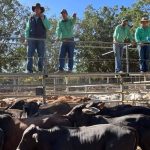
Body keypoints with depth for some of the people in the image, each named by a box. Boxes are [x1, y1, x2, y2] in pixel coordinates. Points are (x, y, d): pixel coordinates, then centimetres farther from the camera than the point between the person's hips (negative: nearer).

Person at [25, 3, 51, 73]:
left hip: (41, 39, 0)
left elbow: (48, 27, -1)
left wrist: (42, 18, -7)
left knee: (41, 55, -5)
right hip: (32, 39, 1)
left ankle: (40, 70, -3)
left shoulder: (44, 18, 13)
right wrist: (27, 38, 2)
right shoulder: (31, 18, 15)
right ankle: (29, 70, -9)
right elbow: (27, 29, 14)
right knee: (30, 54, -8)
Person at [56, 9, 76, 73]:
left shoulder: (70, 20, 5)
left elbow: (74, 21, -19)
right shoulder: (60, 22, 14)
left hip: (70, 40, -3)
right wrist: (58, 36, -21)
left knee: (70, 56, -3)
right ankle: (61, 68, -5)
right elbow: (58, 30, -1)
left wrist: (74, 17, -43)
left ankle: (70, 69, -1)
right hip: (64, 41, 3)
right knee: (61, 55, -5)